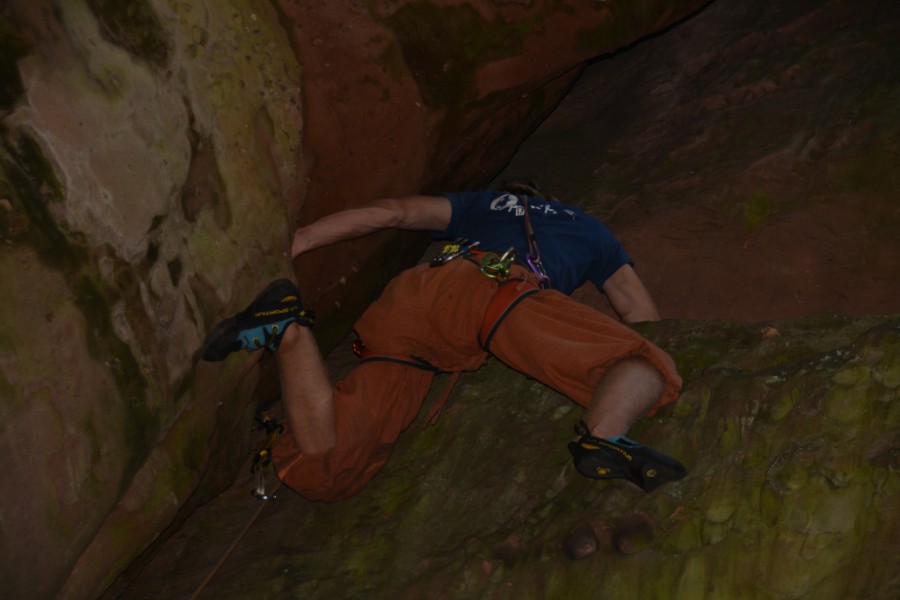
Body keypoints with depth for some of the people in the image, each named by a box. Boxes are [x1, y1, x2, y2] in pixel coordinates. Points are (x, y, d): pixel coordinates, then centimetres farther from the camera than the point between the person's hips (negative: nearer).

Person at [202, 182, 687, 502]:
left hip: (409, 292, 3)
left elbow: (390, 212, 28)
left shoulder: (481, 205, 42)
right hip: (500, 291, -3)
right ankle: (602, 437, -32)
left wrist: (295, 242, 26)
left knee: (320, 470, -3)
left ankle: (289, 327, -19)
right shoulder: (586, 226, 39)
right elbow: (644, 317, 35)